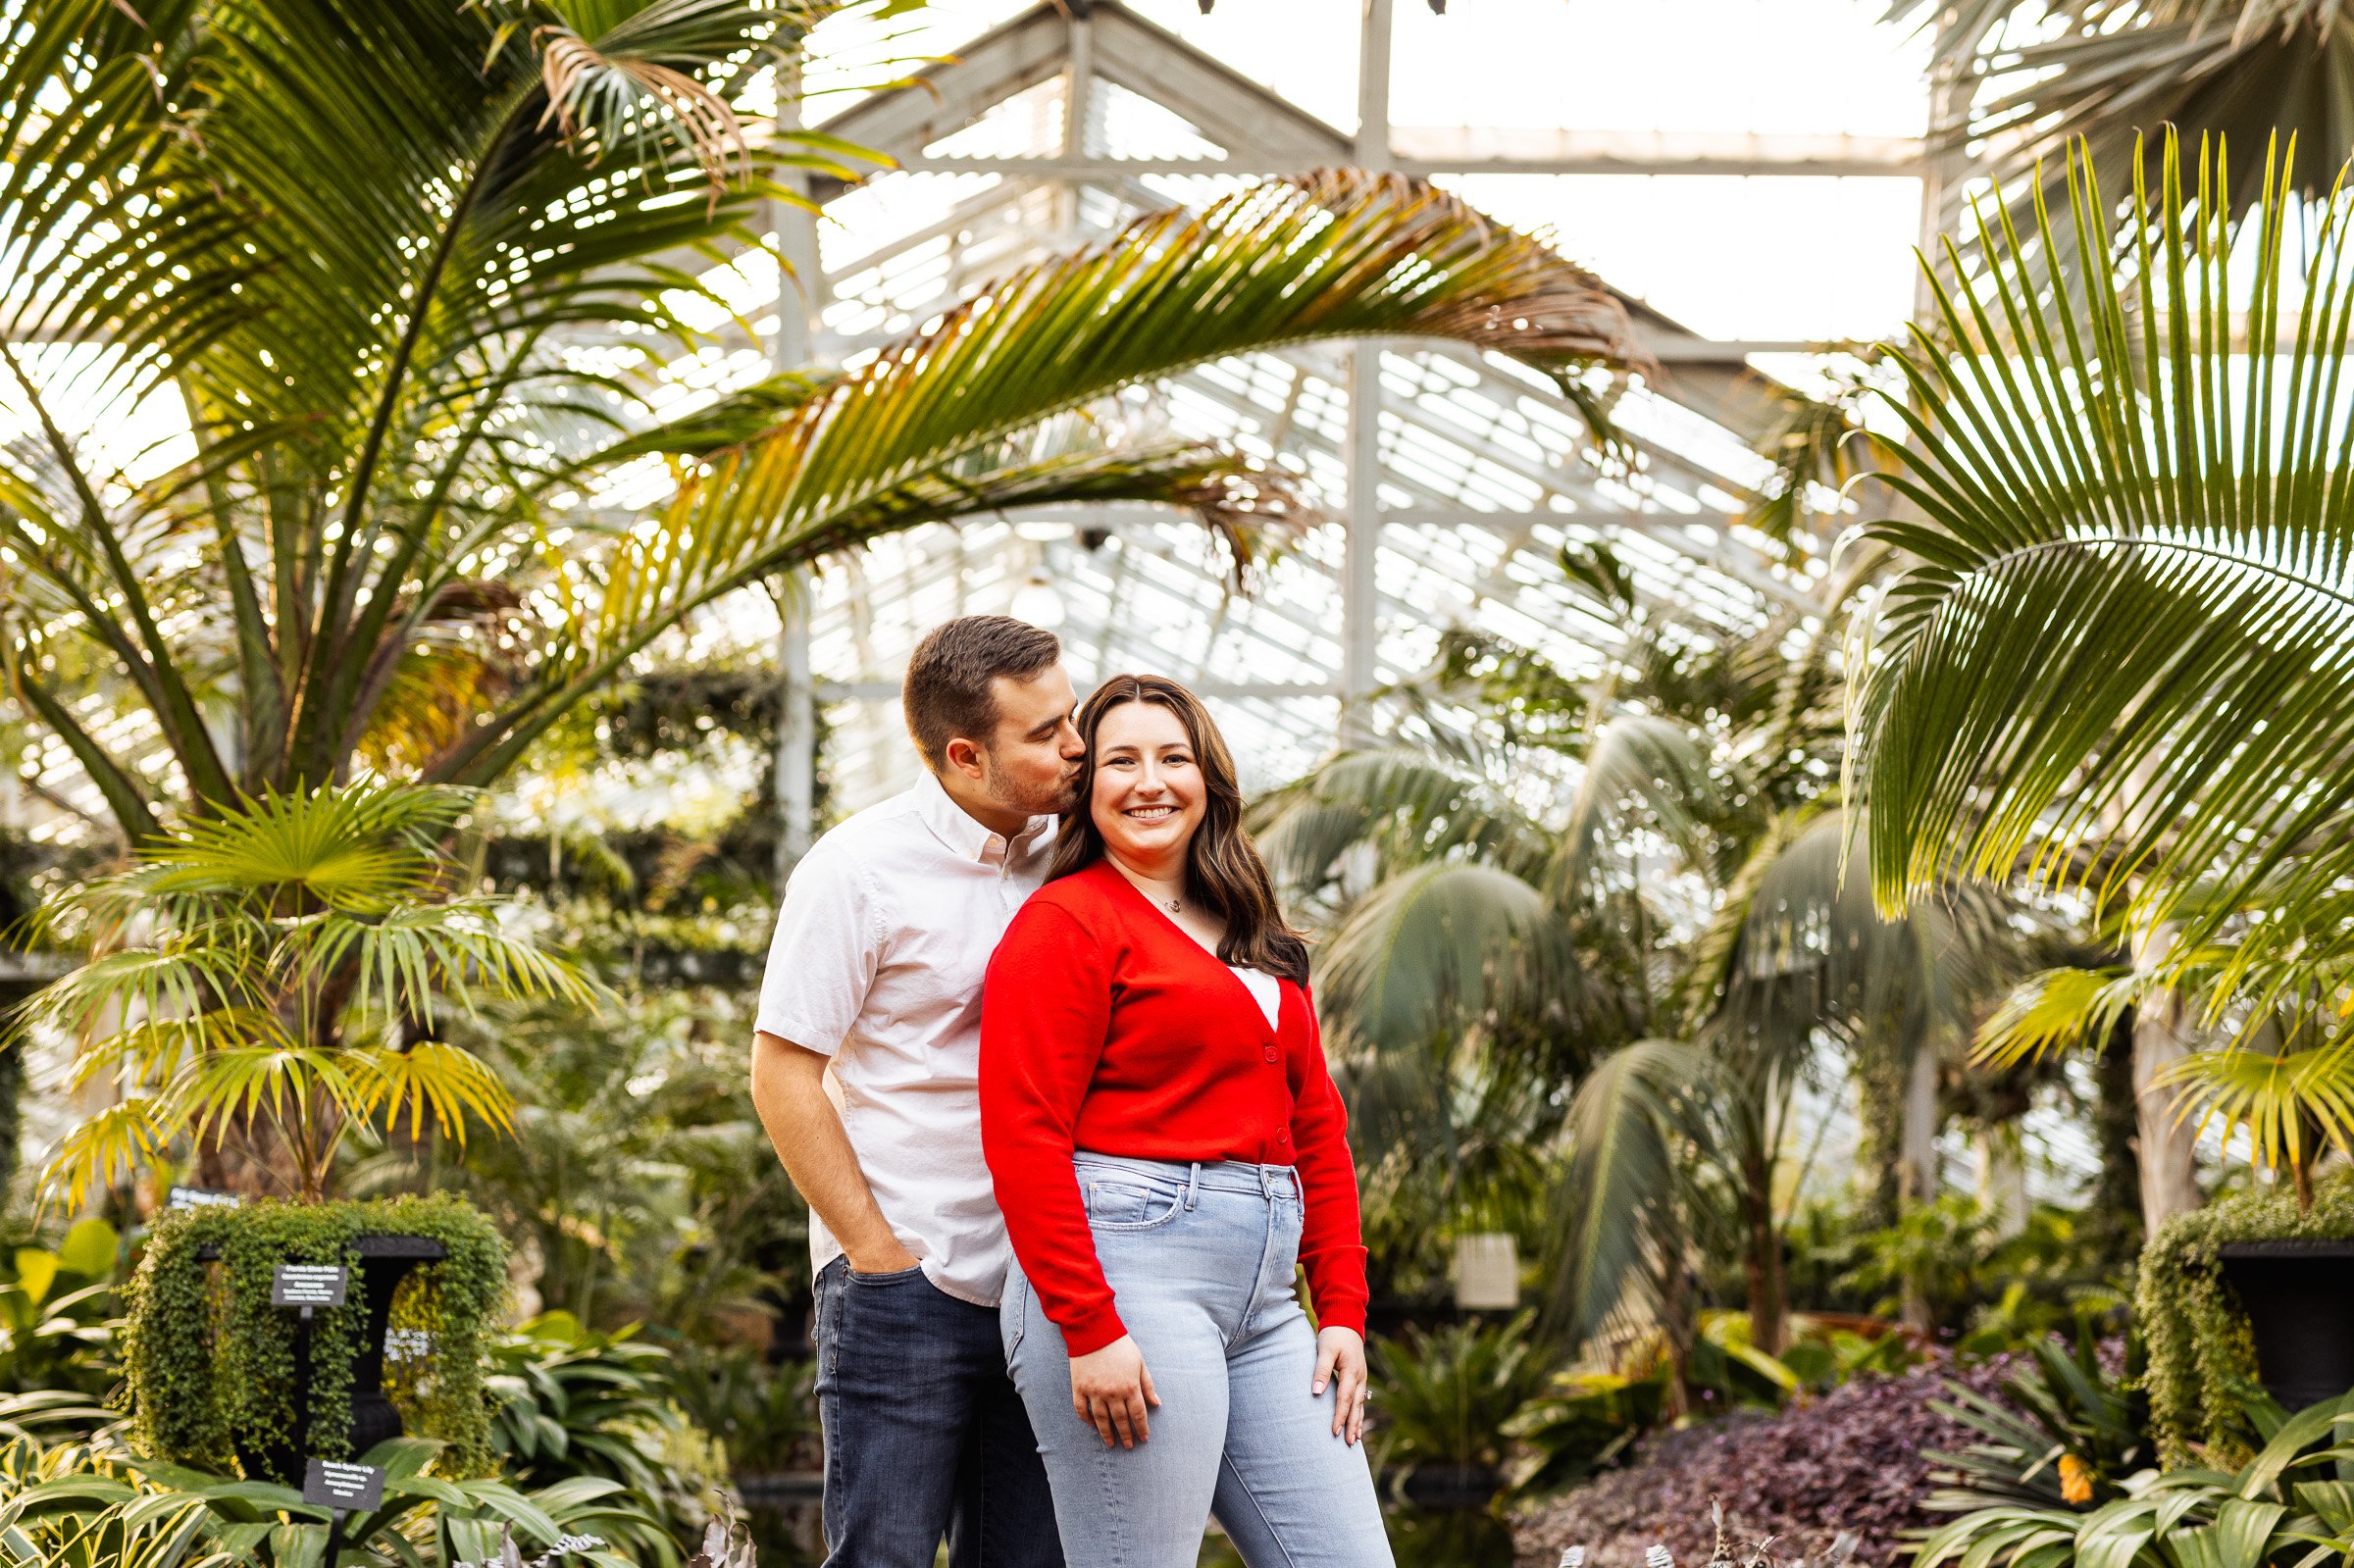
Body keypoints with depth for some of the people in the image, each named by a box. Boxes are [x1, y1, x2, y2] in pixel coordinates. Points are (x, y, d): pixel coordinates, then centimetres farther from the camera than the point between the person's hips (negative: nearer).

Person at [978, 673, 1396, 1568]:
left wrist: (1342, 1310, 11)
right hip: (1129, 1271, -7)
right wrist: (1090, 1328, -17)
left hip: (1264, 1307, 8)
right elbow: (1023, 1136, -11)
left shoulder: (1257, 945, 20)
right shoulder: (1066, 922, -3)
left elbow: (1317, 1131, 20)